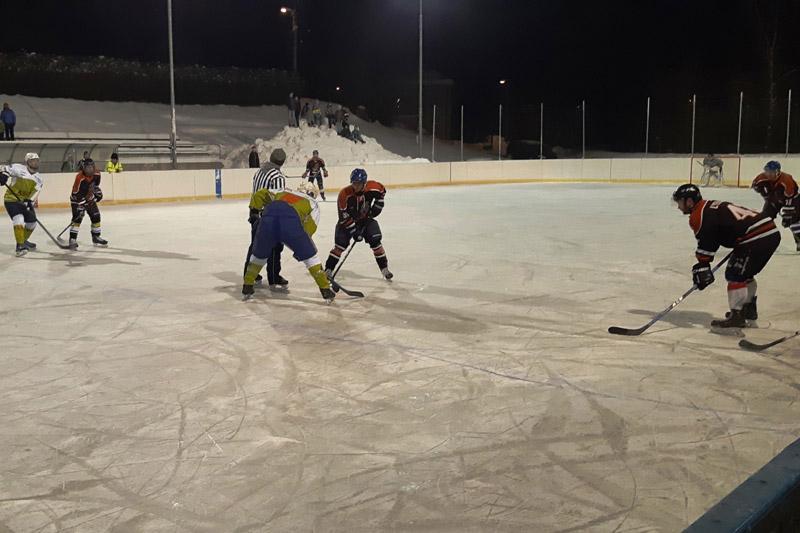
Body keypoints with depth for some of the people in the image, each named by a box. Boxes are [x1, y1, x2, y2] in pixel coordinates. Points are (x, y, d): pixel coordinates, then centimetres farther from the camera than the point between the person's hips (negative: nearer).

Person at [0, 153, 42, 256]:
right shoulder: (19, 169, -12)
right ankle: (20, 246, -24)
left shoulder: (39, 179, 2)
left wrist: (30, 201, -29)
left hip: (26, 202, 7)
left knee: (32, 222, 10)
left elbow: (35, 192, -11)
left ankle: (23, 241, 35)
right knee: (19, 219, -24)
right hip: (11, 199, -7)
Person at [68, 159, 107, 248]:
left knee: (96, 216, 7)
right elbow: (77, 194, -31)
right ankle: (72, 239, -15)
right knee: (77, 218, -19)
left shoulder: (96, 175, -12)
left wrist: (98, 193, 12)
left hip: (90, 198, 7)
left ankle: (96, 237, 22)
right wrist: (80, 207, -32)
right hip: (77, 199, -7)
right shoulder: (80, 178, -32)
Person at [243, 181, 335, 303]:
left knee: (259, 255, 27)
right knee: (310, 256, 16)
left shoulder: (282, 193, 39)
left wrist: (254, 211, 35)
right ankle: (326, 290, 15)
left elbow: (260, 194, 28)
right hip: (291, 221, -3)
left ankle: (247, 288, 31)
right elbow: (310, 226, 13)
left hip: (268, 217, 3)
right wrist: (300, 246, 19)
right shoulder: (312, 203, 29)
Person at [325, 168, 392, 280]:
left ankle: (384, 268, 4)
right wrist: (354, 231, -27)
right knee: (340, 244, -14)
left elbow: (382, 191, 5)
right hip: (347, 221, -2)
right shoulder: (344, 194, -29)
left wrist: (377, 206, -4)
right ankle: (328, 270, -5)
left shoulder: (372, 187, -21)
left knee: (375, 241, -10)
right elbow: (344, 217, -26)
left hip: (366, 218, 2)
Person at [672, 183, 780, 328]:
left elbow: (705, 244, -13)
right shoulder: (713, 206, 23)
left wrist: (701, 267, -10)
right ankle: (749, 308, 36)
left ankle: (737, 315, -3)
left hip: (757, 238, -10)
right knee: (745, 274, 24)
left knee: (735, 275, -4)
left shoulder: (700, 214, -8)